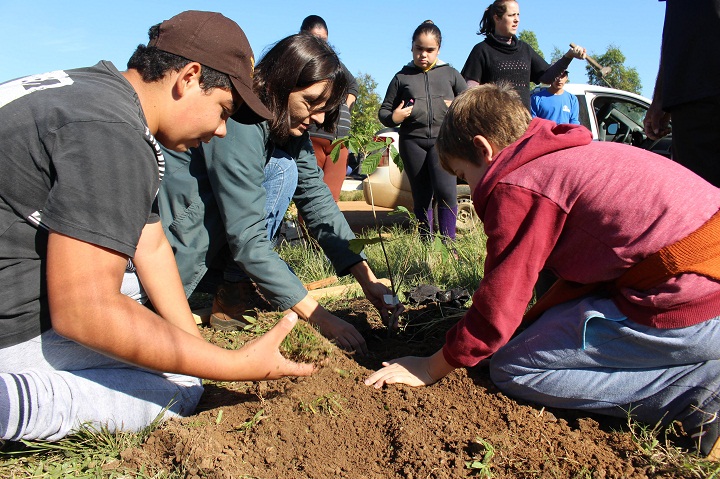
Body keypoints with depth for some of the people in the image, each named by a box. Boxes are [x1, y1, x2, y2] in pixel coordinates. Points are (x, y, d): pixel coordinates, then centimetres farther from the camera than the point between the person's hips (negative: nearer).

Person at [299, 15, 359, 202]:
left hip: (339, 139, 5)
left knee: (331, 196, -1)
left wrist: (346, 107, 21)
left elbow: (353, 85, 37)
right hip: (310, 137, -5)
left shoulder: (335, 63, 20)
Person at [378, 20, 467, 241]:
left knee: (445, 190, -19)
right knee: (421, 197, 5)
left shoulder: (450, 74, 12)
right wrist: (393, 118, -10)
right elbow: (384, 111, 12)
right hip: (412, 141, 1)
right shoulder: (402, 77, 11)